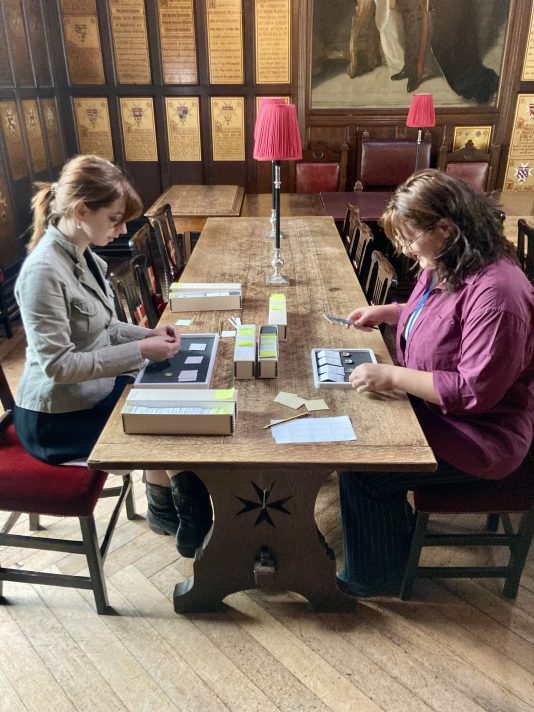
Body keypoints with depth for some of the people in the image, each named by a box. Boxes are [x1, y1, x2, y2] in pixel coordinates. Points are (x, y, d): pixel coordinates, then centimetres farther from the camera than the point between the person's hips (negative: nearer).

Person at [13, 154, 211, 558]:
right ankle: (189, 522, 23)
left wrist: (147, 334, -6)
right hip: (58, 419, -8)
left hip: (95, 391, 8)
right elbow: (57, 364, -28)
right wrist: (139, 351, -26)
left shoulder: (81, 254, 1)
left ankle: (166, 507, 22)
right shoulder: (44, 271, -27)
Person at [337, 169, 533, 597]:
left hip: (478, 436, -9)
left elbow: (474, 391, -29)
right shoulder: (445, 266, 0)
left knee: (361, 469, -15)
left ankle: (376, 576, 13)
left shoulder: (494, 292, -29)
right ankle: (391, 527, 24)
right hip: (433, 404, 9)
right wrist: (388, 312, 7)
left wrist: (393, 376, -28)